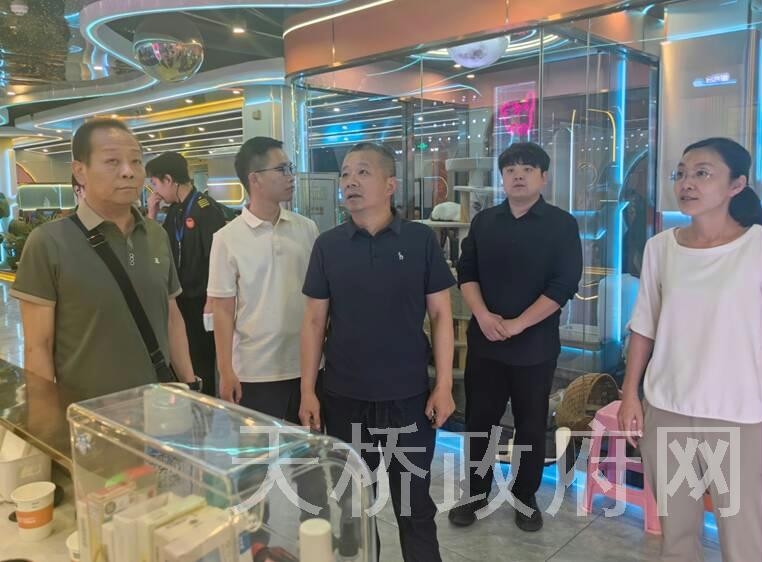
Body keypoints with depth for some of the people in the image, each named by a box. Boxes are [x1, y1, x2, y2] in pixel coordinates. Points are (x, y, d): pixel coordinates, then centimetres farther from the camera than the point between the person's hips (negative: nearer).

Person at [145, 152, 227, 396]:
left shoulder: (206, 208, -16)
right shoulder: (175, 210, 10)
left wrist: (211, 303, -18)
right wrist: (152, 215, 4)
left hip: (200, 302, -8)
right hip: (179, 300, 8)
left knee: (201, 364, 2)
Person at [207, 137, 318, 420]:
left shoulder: (307, 229, 3)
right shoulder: (227, 238, -6)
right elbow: (223, 311, -4)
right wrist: (226, 372, -6)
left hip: (307, 365, 3)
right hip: (255, 372, -3)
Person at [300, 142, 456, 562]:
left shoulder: (421, 240, -4)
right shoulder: (328, 245, 0)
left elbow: (440, 315, -2)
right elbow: (314, 321, 2)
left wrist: (444, 386, -6)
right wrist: (308, 391, -1)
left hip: (409, 395, -1)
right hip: (343, 397, 2)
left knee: (415, 505, 13)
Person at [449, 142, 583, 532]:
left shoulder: (561, 225, -3)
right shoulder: (484, 222, 7)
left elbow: (564, 284, -10)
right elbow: (466, 273, 5)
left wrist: (517, 324, -15)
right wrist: (483, 315, -12)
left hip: (536, 344, -2)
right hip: (484, 340, 3)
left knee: (531, 424, 10)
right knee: (479, 419, 9)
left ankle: (525, 497, 28)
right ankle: (474, 493, 26)